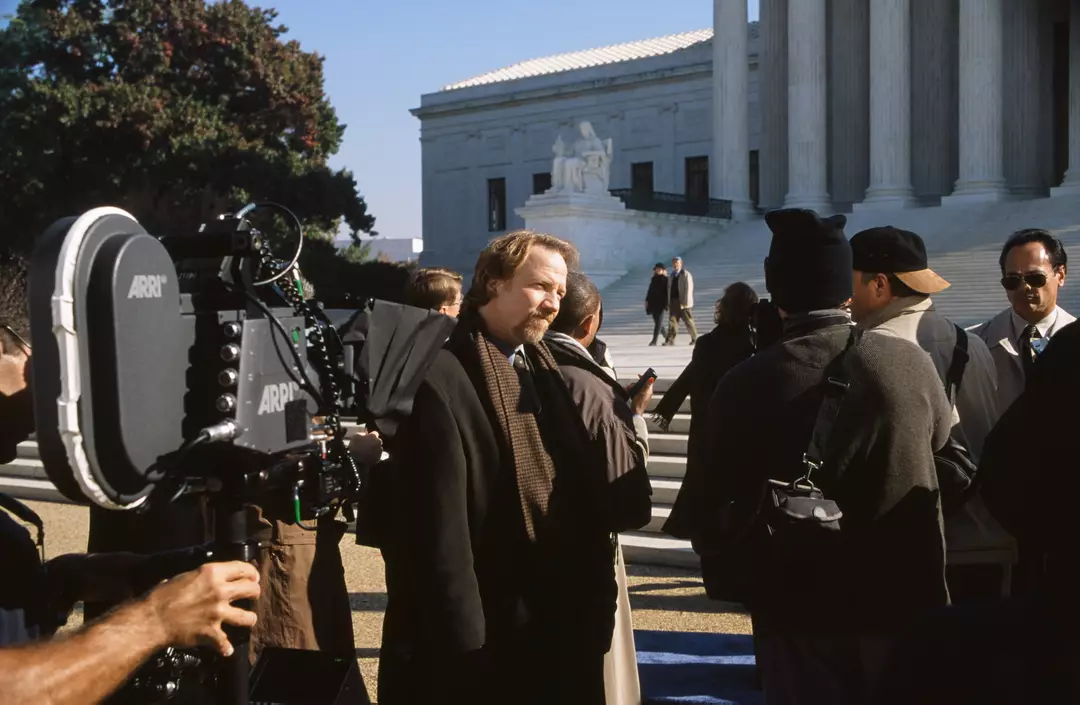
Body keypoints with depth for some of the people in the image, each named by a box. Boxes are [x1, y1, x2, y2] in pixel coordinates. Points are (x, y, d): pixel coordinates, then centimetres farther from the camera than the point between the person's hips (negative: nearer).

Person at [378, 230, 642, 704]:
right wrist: (463, 643, -19)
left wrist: (588, 607, 6)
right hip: (476, 641, -8)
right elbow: (438, 530, -19)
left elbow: (582, 494, 12)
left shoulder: (544, 372, 12)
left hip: (553, 631, 8)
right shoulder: (442, 378, -15)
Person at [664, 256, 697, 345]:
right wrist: (668, 303, 12)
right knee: (672, 320, -6)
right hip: (673, 301, 5)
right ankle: (670, 340, -12)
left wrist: (685, 302, -18)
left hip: (683, 302, -5)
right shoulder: (671, 276, 18)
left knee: (688, 321, 2)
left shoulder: (686, 274, -3)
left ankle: (694, 339, 14)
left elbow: (688, 289, -11)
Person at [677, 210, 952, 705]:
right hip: (907, 606, 2)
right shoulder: (911, 364, -8)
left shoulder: (745, 386, -13)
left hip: (800, 615, -1)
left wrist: (732, 581, 8)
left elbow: (711, 508, -8)